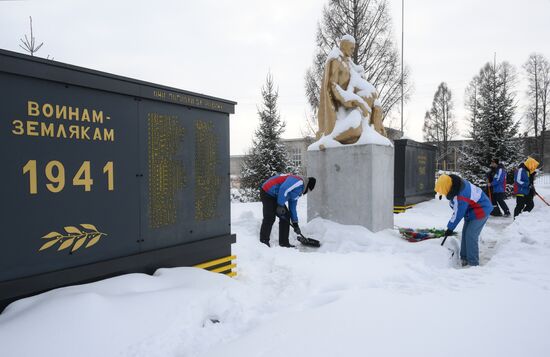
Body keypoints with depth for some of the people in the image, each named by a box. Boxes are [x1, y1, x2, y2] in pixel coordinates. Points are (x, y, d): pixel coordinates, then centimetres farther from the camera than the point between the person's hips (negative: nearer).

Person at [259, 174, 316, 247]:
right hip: (267, 193, -11)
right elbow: (283, 189, -29)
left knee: (286, 216, 7)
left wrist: (295, 224, 21)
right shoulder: (298, 181, -15)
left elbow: (292, 208, 22)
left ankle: (284, 242, 12)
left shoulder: (298, 191, 18)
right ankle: (263, 242, -8)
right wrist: (280, 205, -23)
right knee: (269, 218, -15)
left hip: (275, 196, 11)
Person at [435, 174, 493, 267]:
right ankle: (464, 258, 21)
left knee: (470, 236, -13)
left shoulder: (461, 197, -36)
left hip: (481, 211, -10)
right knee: (465, 234, 12)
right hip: (472, 210, 10)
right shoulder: (458, 183, -8)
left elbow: (458, 214, -24)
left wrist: (450, 228, -12)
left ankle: (473, 263, -5)